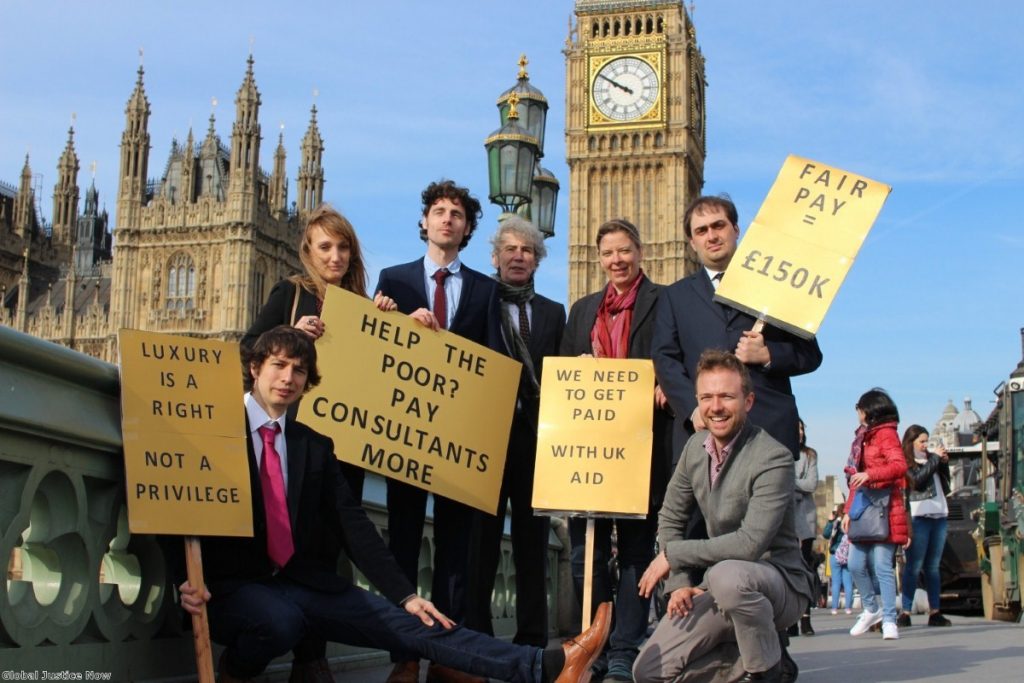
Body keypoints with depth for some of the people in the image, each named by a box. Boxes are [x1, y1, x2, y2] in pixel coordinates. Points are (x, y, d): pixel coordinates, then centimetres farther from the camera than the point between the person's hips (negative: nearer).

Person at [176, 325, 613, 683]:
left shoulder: (315, 446, 10)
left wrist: (404, 595, -3)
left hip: (300, 583, 4)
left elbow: (353, 524, 5)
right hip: (231, 587, -4)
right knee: (280, 620, -39)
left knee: (408, 623, -8)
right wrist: (187, 581, -24)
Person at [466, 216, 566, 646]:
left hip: (535, 437, 3)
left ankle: (532, 640, 11)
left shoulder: (553, 313, 15)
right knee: (480, 541, 1)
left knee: (533, 542, 6)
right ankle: (475, 638, 7)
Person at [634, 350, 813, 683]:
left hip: (780, 582, -6)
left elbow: (750, 543, -29)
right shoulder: (696, 446, 2)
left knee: (727, 574, -40)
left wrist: (672, 555, -20)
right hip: (721, 588, 6)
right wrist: (678, 583, -2)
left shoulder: (773, 458, -20)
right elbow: (670, 519, 11)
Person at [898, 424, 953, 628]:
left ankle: (935, 612, 9)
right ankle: (905, 613, -7)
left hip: (939, 516, 6)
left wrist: (944, 463, 7)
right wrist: (935, 459, -7)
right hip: (918, 517, -6)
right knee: (914, 567, -7)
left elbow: (945, 486, 20)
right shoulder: (905, 462, 1)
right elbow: (917, 479, -16)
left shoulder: (930, 459, 19)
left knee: (933, 566, 7)